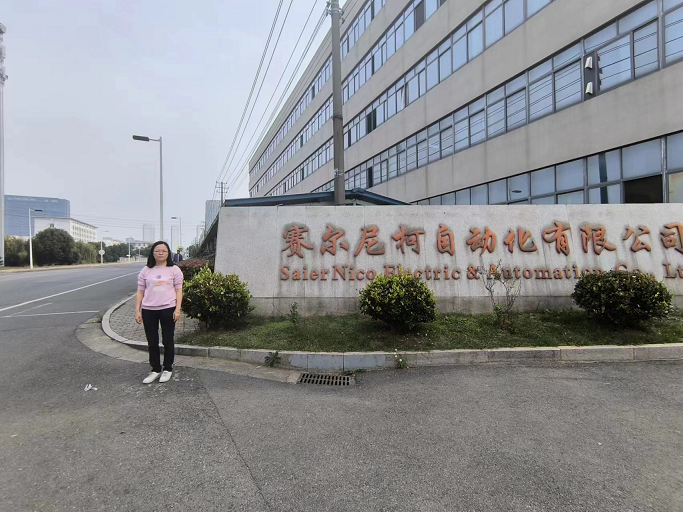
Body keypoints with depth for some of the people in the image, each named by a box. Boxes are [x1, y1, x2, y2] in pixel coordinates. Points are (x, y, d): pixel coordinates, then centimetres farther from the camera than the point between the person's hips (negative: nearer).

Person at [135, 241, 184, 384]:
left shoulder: (174, 270, 1)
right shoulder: (146, 271, 8)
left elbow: (178, 290, 0)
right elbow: (140, 292, 9)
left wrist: (177, 309, -8)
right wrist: (137, 311, 4)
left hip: (168, 309, -3)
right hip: (148, 310, 3)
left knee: (167, 341, 7)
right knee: (152, 342, 10)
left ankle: (167, 369, 22)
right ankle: (155, 370, 24)